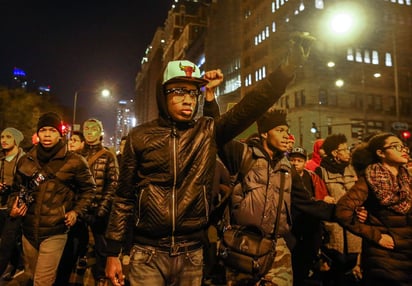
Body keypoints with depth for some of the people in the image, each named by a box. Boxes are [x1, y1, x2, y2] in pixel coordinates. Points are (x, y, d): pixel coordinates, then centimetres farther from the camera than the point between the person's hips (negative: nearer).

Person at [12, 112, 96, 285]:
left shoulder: (74, 161, -8)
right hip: (29, 230, 5)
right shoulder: (26, 160, 4)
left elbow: (88, 188, 3)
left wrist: (77, 211, -6)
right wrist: (16, 203, 2)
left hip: (55, 232, -5)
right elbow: (17, 187, 20)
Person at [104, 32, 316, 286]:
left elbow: (252, 106, -14)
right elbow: (124, 198, 2)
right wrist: (113, 253, 3)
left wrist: (291, 65, -26)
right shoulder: (140, 136, -3)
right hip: (148, 254, -1)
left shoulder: (208, 131, -2)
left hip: (192, 254, 1)